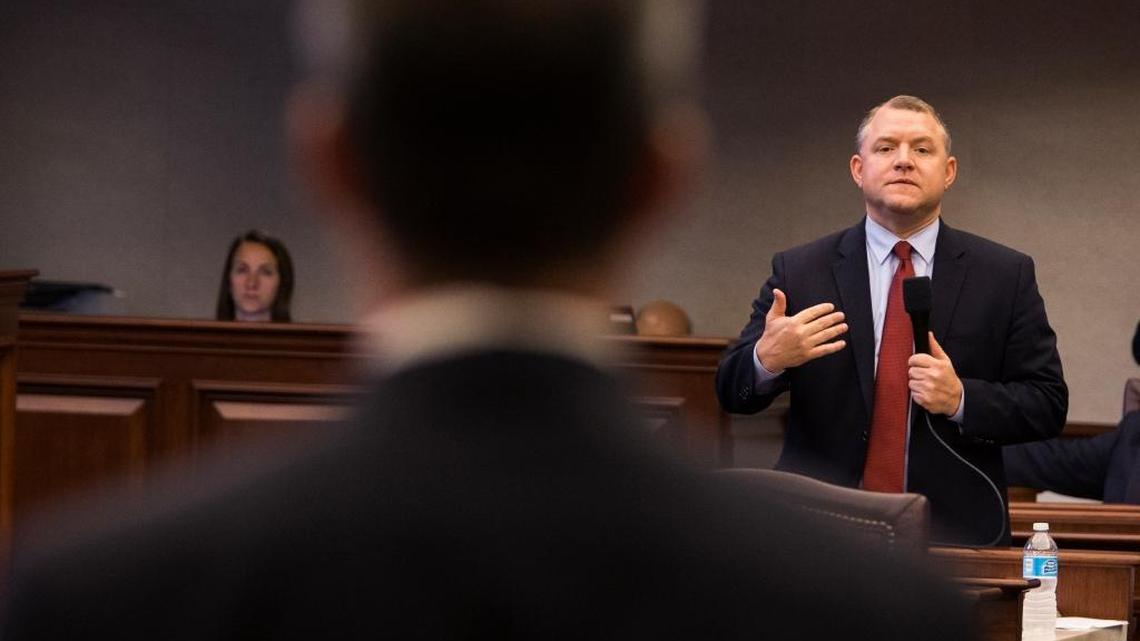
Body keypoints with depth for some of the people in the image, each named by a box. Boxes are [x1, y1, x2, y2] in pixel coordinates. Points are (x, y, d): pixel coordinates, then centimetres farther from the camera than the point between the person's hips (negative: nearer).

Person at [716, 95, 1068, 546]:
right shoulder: (798, 272, 4)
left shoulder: (1005, 276, 4)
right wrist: (767, 358, -22)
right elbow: (732, 391, 1)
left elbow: (1048, 406, 1)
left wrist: (961, 399, -17)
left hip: (955, 537, 0)